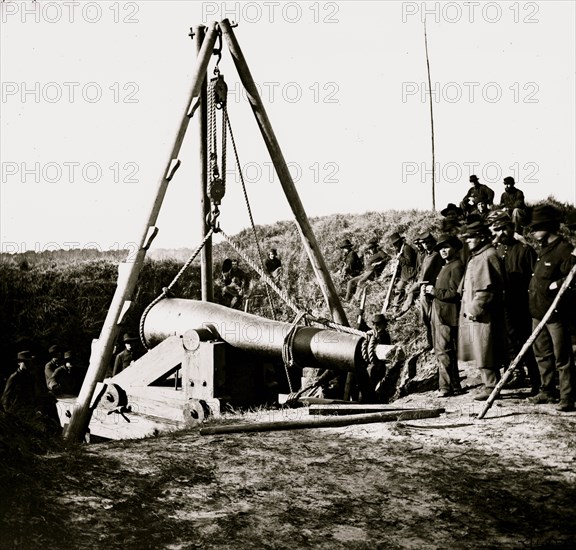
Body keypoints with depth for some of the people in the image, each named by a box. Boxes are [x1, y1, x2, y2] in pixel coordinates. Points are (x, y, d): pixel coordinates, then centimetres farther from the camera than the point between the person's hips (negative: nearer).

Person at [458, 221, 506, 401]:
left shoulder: (488, 256, -15)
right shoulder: (475, 256, 16)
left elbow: (488, 288, -21)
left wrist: (474, 309, -20)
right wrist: (468, 308, 13)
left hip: (483, 314, -10)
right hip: (472, 313, 10)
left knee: (485, 353, -4)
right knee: (480, 352, 15)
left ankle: (491, 386, 3)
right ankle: (488, 384, 24)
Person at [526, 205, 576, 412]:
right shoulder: (543, 249, 15)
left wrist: (555, 286, -23)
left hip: (556, 313, -10)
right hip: (538, 311, 10)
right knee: (542, 354, 17)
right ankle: (547, 392, 29)